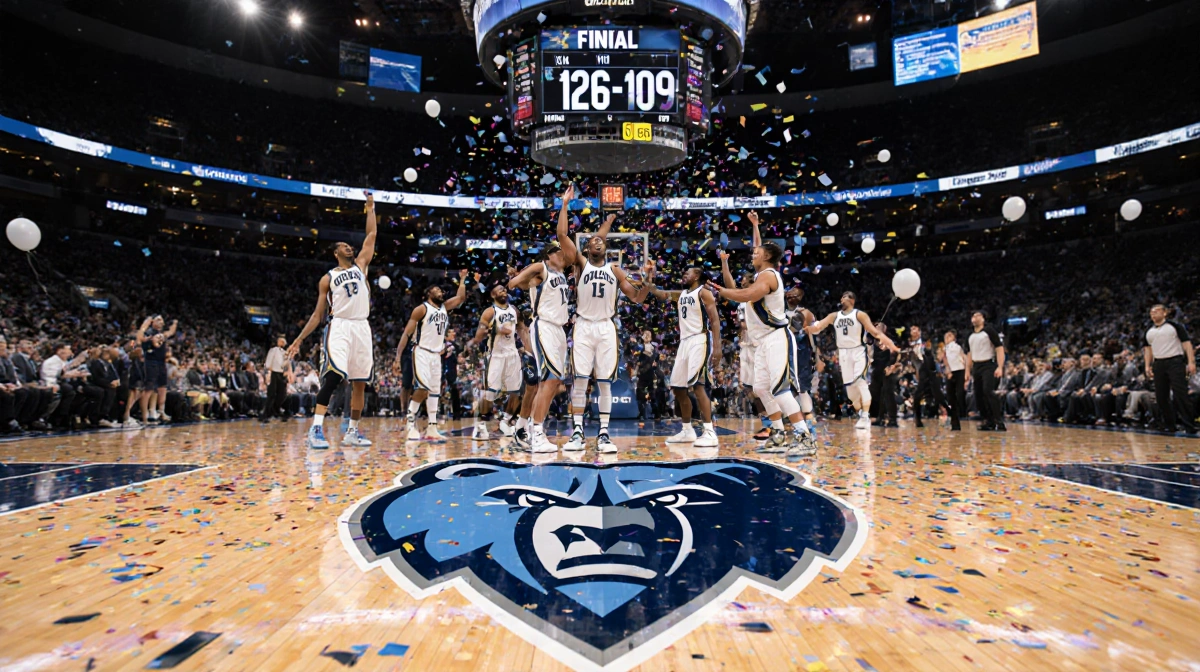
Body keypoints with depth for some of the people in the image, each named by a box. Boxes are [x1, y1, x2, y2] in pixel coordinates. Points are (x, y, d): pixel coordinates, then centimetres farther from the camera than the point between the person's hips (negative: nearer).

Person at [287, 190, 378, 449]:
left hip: (362, 328, 4)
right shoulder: (328, 279, 9)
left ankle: (352, 432, 13)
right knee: (333, 376, -21)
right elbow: (317, 314, 9)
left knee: (360, 382, 5)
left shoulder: (360, 265, 17)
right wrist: (299, 339, 2)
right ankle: (316, 429, -21)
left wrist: (370, 209, 17)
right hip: (340, 327, -4)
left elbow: (371, 235, 14)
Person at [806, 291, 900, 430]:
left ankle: (866, 417, -21)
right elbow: (817, 328, 3)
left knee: (860, 381, -20)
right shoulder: (834, 316, 8)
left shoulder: (860, 315, -5)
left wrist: (889, 343, -26)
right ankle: (862, 416, 21)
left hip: (858, 352, -5)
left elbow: (874, 332, -13)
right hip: (844, 353, 5)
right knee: (849, 386, 5)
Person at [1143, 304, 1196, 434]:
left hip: (1175, 362, -5)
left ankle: (1189, 426, -7)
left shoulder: (1174, 325, 0)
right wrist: (1147, 366, 12)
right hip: (1158, 364, 5)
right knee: (1161, 397, 5)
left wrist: (1191, 362, -14)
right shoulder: (1149, 332, 14)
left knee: (1180, 395, -11)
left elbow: (1186, 343, -5)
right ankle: (1169, 425, 14)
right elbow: (1147, 348, 21)